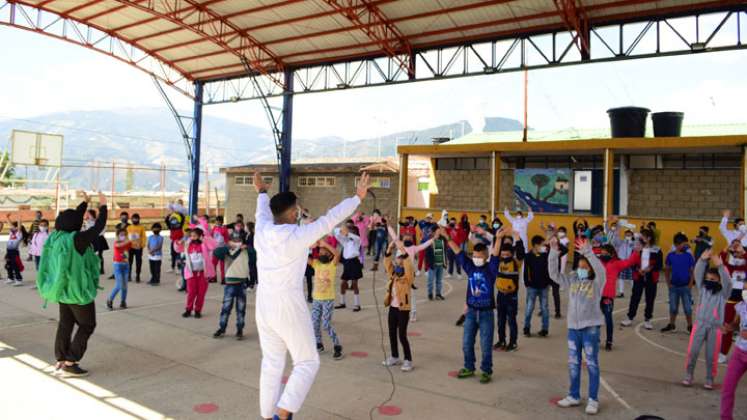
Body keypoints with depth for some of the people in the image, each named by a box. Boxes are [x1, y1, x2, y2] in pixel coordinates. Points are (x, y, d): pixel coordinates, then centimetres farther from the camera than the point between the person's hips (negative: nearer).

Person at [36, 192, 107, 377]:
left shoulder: (55, 237, 0)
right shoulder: (77, 239, -22)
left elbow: (73, 218, 13)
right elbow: (98, 227, -14)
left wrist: (86, 202, 22)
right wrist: (103, 205, -2)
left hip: (62, 288, 7)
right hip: (78, 290, -7)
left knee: (65, 324, 17)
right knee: (87, 325, 6)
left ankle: (61, 360, 22)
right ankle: (70, 363, 5)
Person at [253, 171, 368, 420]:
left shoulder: (261, 231, -2)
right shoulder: (298, 236, -18)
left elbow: (263, 213, 20)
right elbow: (330, 220, -13)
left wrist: (262, 193, 41)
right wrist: (358, 197, -3)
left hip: (264, 306, 6)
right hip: (289, 308, -6)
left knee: (271, 364, 16)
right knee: (307, 362, 8)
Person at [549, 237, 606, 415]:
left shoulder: (597, 282, -7)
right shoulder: (572, 280, 5)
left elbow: (600, 270, -28)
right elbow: (554, 274, 0)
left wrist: (587, 252, -39)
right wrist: (553, 253, -13)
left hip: (590, 327, -5)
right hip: (573, 327, 5)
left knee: (591, 363, 5)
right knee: (573, 363, 13)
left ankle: (593, 399, 16)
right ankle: (574, 396, 27)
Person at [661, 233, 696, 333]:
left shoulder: (689, 256, -7)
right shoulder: (670, 255, -4)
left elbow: (692, 271, -2)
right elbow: (667, 270, 5)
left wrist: (690, 284, -7)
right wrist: (668, 283, 1)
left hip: (685, 286, -1)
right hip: (673, 286, 1)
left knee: (687, 308, 5)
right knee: (673, 307, 12)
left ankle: (690, 326, 19)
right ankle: (671, 325, 25)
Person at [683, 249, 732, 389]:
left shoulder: (723, 293, -1)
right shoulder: (702, 289, 6)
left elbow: (727, 282, -20)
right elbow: (698, 273, -7)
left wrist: (720, 266, -34)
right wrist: (703, 259, -23)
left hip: (715, 328, -2)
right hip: (699, 325, 2)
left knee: (711, 356, 5)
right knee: (692, 352, 2)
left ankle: (709, 379, 21)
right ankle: (688, 375, 17)